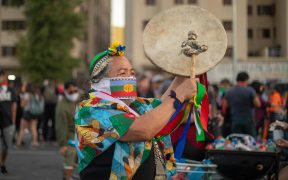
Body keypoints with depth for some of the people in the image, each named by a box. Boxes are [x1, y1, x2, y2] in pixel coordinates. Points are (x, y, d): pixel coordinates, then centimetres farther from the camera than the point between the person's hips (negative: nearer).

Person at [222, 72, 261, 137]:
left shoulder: (229, 92, 3)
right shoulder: (250, 91, -7)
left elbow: (224, 107, 6)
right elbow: (258, 104, -9)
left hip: (235, 122, 3)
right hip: (248, 121, -2)